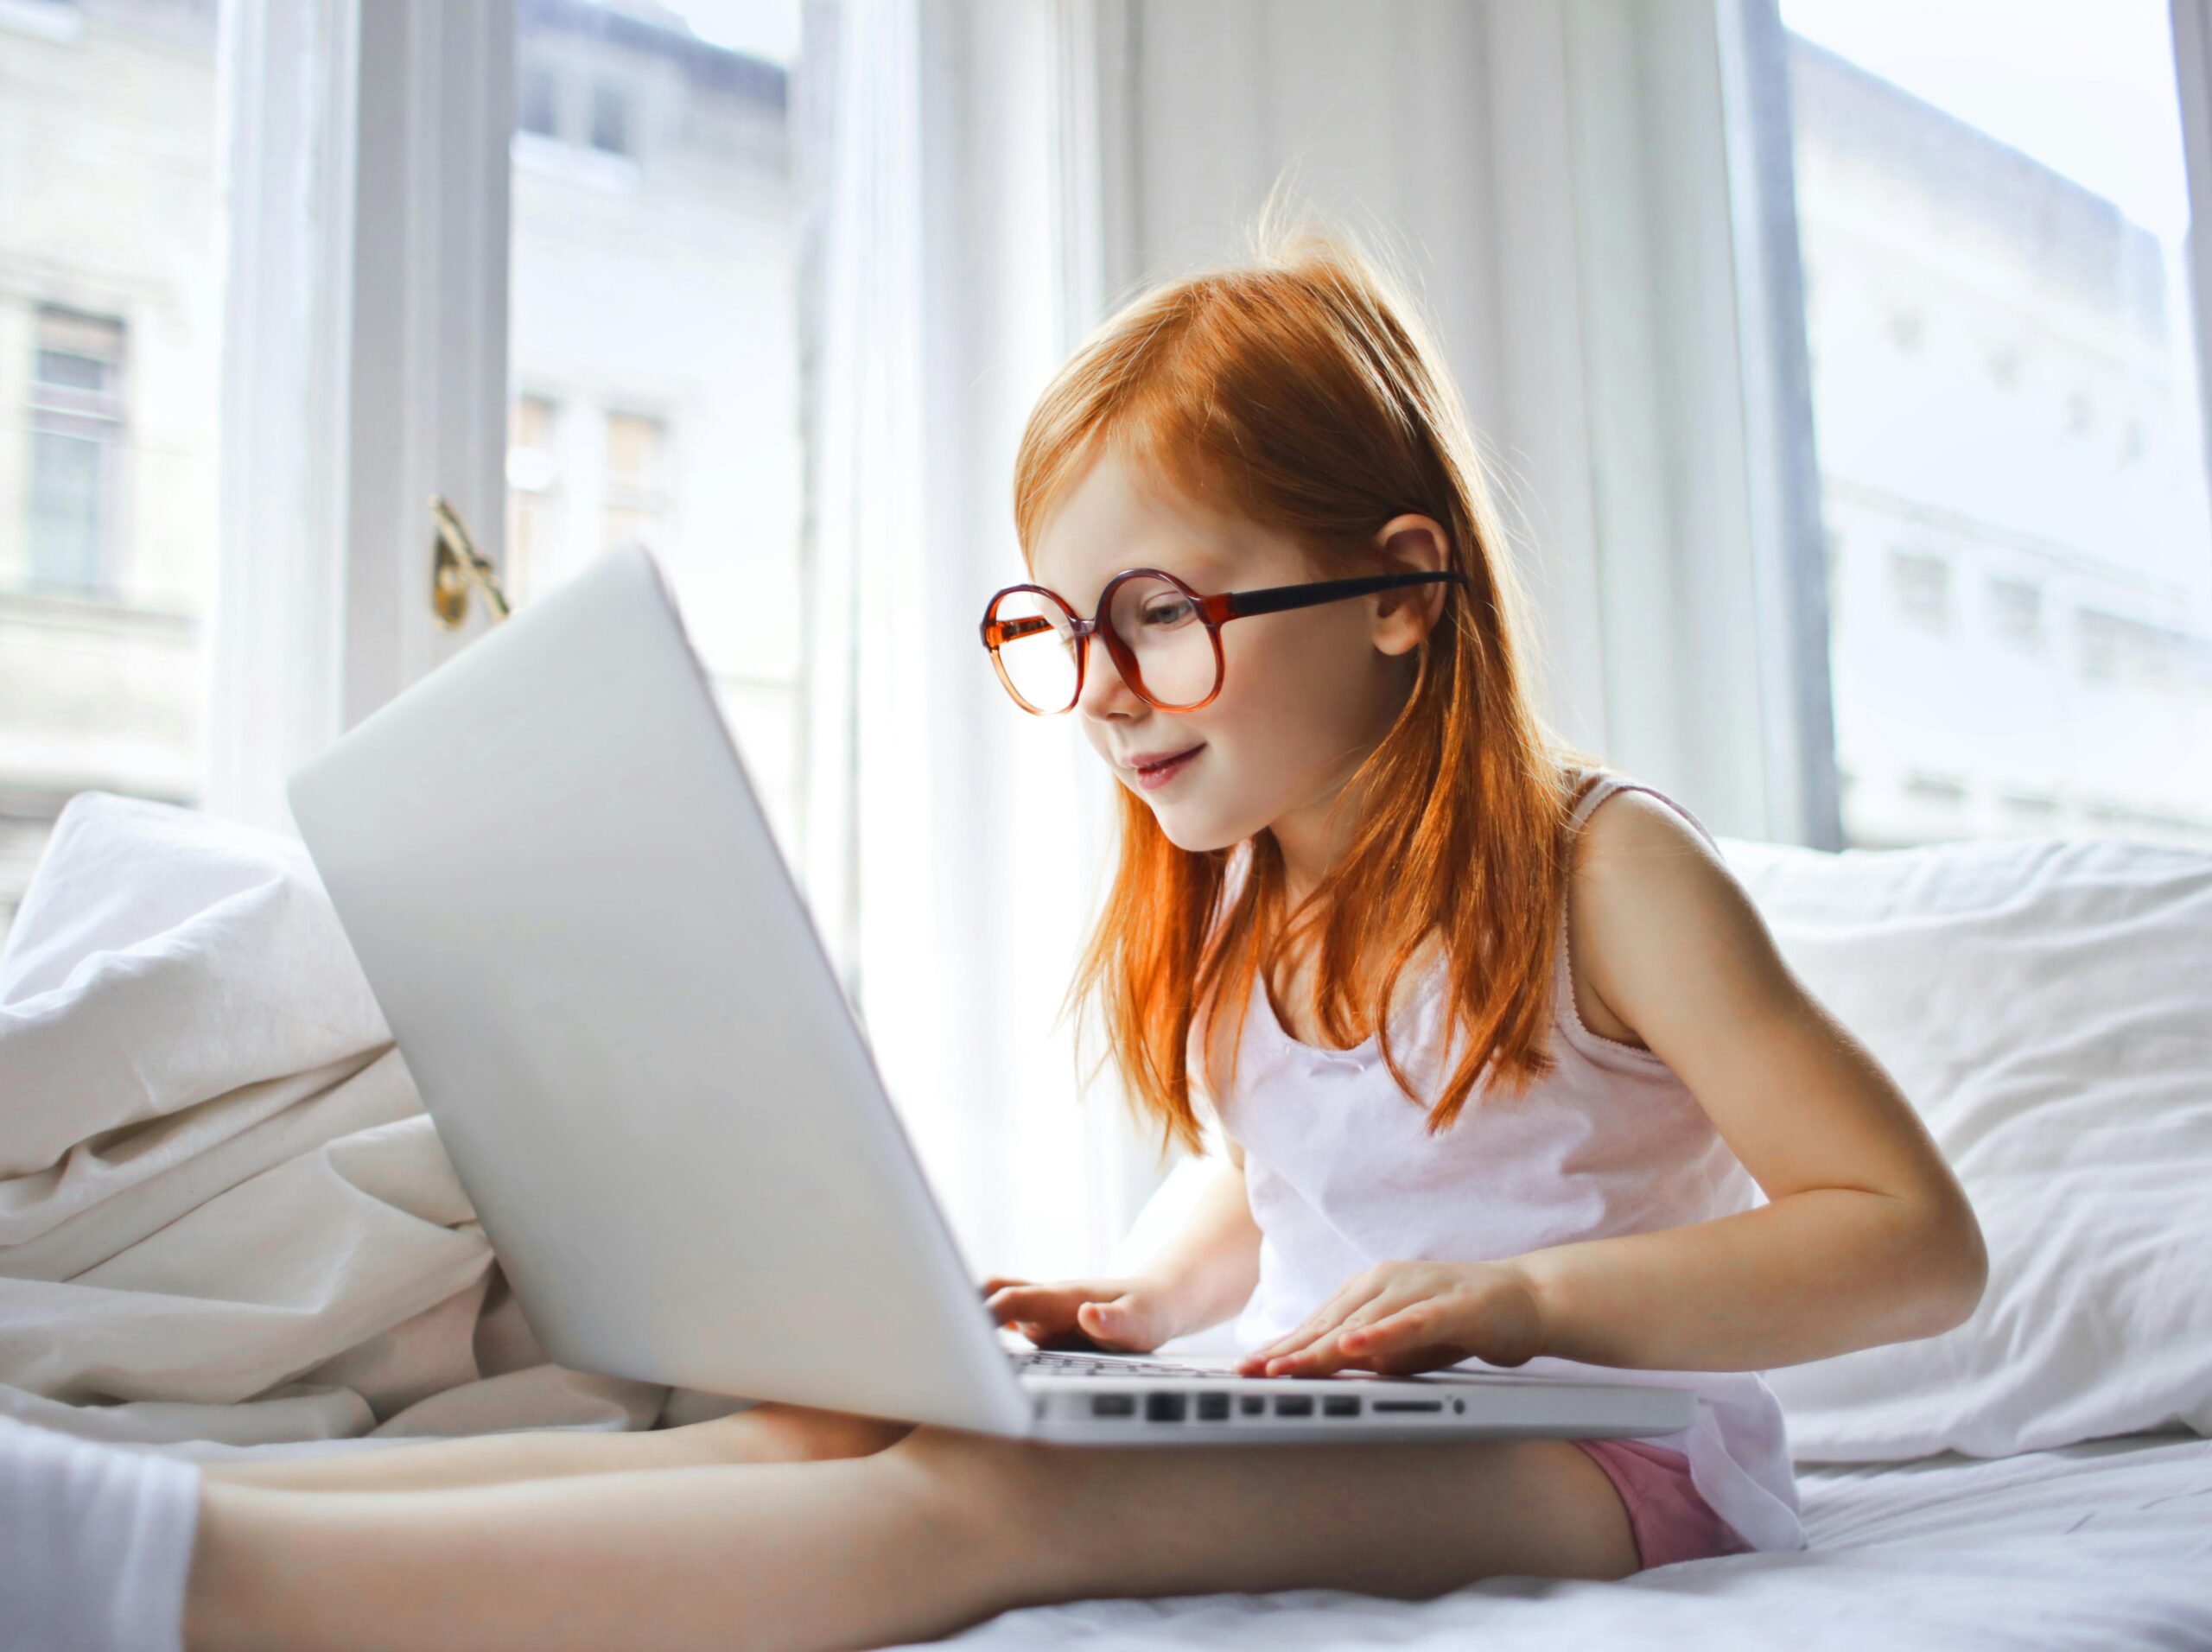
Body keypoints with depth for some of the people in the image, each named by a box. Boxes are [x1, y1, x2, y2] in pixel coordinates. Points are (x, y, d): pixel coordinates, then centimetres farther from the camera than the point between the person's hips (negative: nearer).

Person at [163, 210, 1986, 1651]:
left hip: (1591, 1439, -7)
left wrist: (1528, 1298, -25)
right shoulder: (1224, 915, 13)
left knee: (992, 1489, -35)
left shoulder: (1597, 868, -8)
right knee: (819, 1428, -22)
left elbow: (1919, 1243, -12)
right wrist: (1141, 1308, 6)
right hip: (1295, 1418, 7)